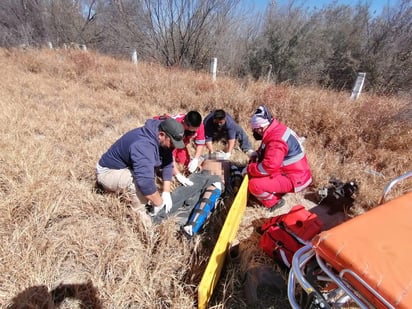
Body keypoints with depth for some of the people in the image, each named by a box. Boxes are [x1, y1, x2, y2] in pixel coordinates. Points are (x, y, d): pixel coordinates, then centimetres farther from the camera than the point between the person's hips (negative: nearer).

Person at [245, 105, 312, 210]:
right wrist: (256, 155, 0)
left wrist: (249, 169, -19)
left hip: (295, 179, -10)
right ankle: (276, 193, 15)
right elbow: (265, 150, 18)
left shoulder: (276, 139, -27)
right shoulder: (278, 129, 3)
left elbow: (268, 167, -33)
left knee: (255, 185, -21)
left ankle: (273, 202, 4)